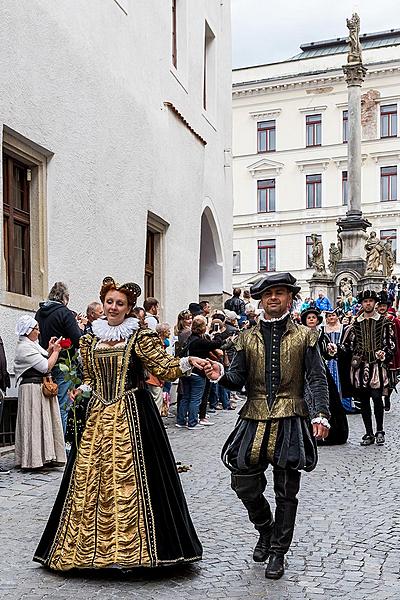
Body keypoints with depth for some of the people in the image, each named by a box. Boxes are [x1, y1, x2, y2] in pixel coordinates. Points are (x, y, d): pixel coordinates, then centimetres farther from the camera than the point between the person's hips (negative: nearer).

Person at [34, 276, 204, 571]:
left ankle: (128, 545, 4)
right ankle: (92, 546, 16)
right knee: (89, 478, 4)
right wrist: (80, 390, 3)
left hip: (132, 414, -4)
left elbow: (164, 368, -8)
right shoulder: (90, 340, 13)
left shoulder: (139, 337, -1)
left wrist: (187, 362, -25)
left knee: (128, 479, -7)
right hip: (97, 415, 5)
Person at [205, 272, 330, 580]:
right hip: (255, 420, 2)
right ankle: (266, 529, 29)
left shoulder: (304, 336, 4)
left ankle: (278, 552, 20)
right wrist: (221, 376, -17)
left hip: (290, 421, -2)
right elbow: (238, 379, 5)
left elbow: (318, 379, -1)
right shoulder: (247, 338, 10)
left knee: (286, 492, 4)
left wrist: (321, 414, -15)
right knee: (243, 482, -1)